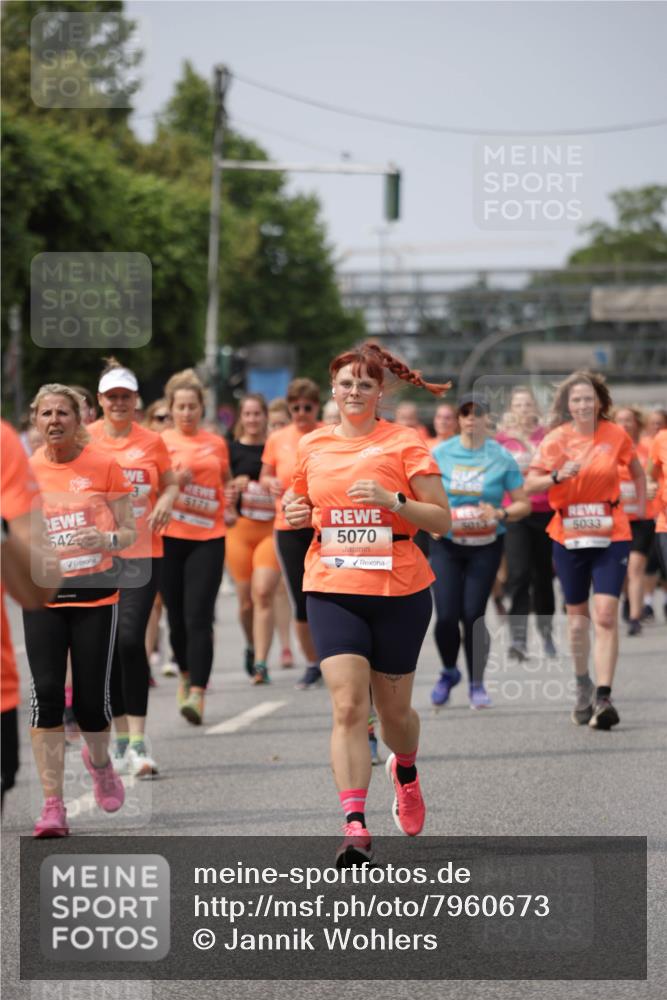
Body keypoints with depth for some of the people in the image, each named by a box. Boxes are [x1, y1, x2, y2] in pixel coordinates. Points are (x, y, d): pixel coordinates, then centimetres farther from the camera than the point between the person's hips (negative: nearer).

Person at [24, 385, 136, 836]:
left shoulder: (104, 466, -3)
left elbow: (130, 533, 0)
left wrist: (107, 539, -20)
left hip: (95, 596, -1)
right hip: (43, 597, 2)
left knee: (91, 699, -1)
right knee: (47, 693, -12)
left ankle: (100, 763, 34)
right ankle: (53, 806, -8)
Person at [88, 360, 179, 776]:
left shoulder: (152, 441, 5)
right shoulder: (85, 440, 3)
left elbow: (171, 483, 17)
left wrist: (166, 503, -5)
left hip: (142, 554, -1)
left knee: (131, 640, -15)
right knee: (107, 646, 5)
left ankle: (139, 742, -14)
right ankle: (122, 738, 18)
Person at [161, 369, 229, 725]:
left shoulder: (216, 443, 9)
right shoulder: (161, 442, 2)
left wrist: (225, 507, 7)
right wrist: (174, 480, -18)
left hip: (208, 538, 0)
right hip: (170, 537, 0)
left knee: (199, 617, -11)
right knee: (177, 616, 8)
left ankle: (197, 693, -16)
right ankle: (186, 675, 33)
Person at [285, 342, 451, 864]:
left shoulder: (404, 443, -3)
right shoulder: (311, 446, 8)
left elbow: (441, 519, -5)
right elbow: (303, 505, 23)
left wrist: (393, 500, -20)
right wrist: (297, 515, 0)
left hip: (399, 591, -1)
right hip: (332, 590, 1)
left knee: (393, 709, 10)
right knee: (349, 705, -14)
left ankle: (405, 771, 45)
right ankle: (355, 825, -16)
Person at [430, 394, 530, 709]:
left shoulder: (501, 457, 0)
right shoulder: (440, 454, 2)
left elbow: (523, 504, 2)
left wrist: (501, 514, -17)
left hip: (486, 544, -1)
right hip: (446, 543, 1)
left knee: (473, 614, -6)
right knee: (446, 615, -8)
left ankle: (477, 683, 13)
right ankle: (448, 672, 21)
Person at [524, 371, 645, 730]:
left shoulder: (615, 435, -1)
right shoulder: (556, 439, -3)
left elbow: (637, 471, 18)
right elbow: (529, 485, -9)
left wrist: (640, 505, 14)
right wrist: (558, 476, -25)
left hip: (610, 535, -1)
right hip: (568, 536, 1)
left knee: (606, 614, -14)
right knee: (577, 615, 12)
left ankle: (603, 697, -16)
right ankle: (583, 688, 30)